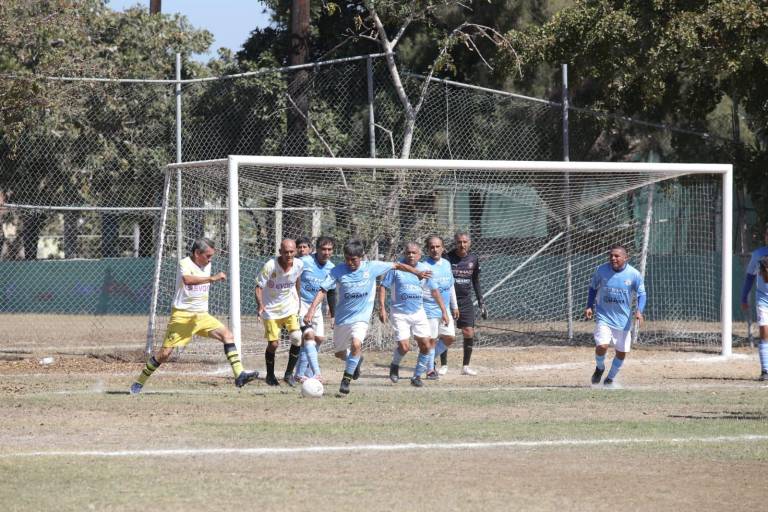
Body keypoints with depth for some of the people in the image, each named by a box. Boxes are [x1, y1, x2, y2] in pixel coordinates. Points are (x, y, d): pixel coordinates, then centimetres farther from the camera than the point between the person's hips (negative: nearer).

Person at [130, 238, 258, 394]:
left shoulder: (206, 265, 10)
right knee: (165, 353, -6)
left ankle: (239, 375, -19)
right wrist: (212, 278, -40)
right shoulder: (185, 264, -13)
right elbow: (187, 280, -36)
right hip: (182, 315, -6)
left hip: (202, 316, 6)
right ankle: (139, 383, 10)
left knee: (227, 335, -13)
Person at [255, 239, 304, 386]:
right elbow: (259, 286, -17)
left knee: (297, 339, -15)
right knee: (273, 344, -4)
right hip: (271, 309, -3)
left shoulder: (299, 265, -10)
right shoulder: (270, 266, -22)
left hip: (290, 308, 3)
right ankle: (270, 375, 22)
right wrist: (260, 305, -32)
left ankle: (289, 373, 3)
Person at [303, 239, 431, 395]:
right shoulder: (338, 271, -10)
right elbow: (323, 290, -12)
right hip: (342, 318, 2)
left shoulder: (371, 267, -9)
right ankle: (357, 360, 48)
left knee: (356, 344, -29)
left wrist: (417, 273, 10)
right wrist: (311, 310, -25)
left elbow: (396, 265, 4)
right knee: (339, 353, 14)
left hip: (361, 318, -2)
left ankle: (346, 380, -15)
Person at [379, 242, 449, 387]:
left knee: (425, 346, -2)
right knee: (404, 347, -12)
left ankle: (417, 376, 16)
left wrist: (444, 311, 7)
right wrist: (382, 308, -13)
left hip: (418, 312, 4)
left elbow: (435, 291, 9)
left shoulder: (424, 269, 2)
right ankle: (395, 365, 20)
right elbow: (383, 287, -4)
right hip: (400, 314, -4)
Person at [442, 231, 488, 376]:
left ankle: (466, 366, 8)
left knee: (469, 333, -4)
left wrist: (481, 303, 12)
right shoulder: (448, 258, -8)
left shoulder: (473, 259, 3)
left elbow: (476, 283, 14)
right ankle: (444, 365, 11)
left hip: (466, 301, 3)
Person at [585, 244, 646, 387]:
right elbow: (593, 288, 9)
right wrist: (589, 307, -2)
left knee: (622, 352, 8)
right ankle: (600, 368, 12)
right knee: (602, 346, -20)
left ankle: (610, 378, 32)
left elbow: (641, 294, -1)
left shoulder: (634, 274, -10)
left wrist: (639, 311, -19)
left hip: (623, 320, 1)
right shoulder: (601, 270, -8)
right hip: (604, 316, -1)